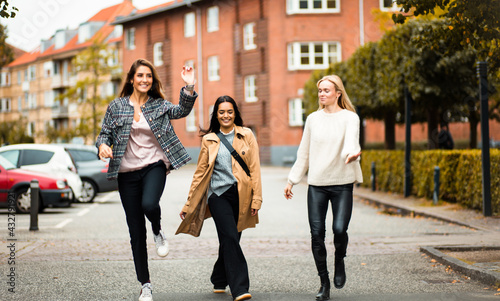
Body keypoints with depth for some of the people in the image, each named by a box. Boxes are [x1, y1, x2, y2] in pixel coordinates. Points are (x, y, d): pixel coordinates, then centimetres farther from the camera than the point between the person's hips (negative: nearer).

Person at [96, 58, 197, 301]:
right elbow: (105, 133, 5)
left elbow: (182, 110, -5)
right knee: (136, 232, 4)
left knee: (149, 204, -33)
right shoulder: (116, 106, 4)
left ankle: (158, 233, 5)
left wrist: (189, 87, -18)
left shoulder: (159, 105, 5)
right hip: (127, 172, 1)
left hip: (154, 165, -1)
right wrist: (102, 145, -16)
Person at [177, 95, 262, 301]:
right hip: (218, 193, -1)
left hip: (240, 195, 1)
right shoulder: (209, 140, 9)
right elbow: (200, 172, 12)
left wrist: (256, 198, -3)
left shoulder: (246, 136, 8)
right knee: (230, 237, -16)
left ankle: (219, 280, 31)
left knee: (229, 240, 8)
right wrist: (188, 204, 10)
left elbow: (254, 168, 5)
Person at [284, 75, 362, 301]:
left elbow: (351, 140, -20)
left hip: (342, 183, -3)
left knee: (340, 229, -15)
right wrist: (292, 180, 16)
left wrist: (351, 154, -43)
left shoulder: (349, 117, 1)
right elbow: (304, 152, 18)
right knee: (317, 233, -2)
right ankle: (324, 283, 12)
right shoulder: (313, 119, 12)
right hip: (316, 183, 3)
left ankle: (340, 261, 19)